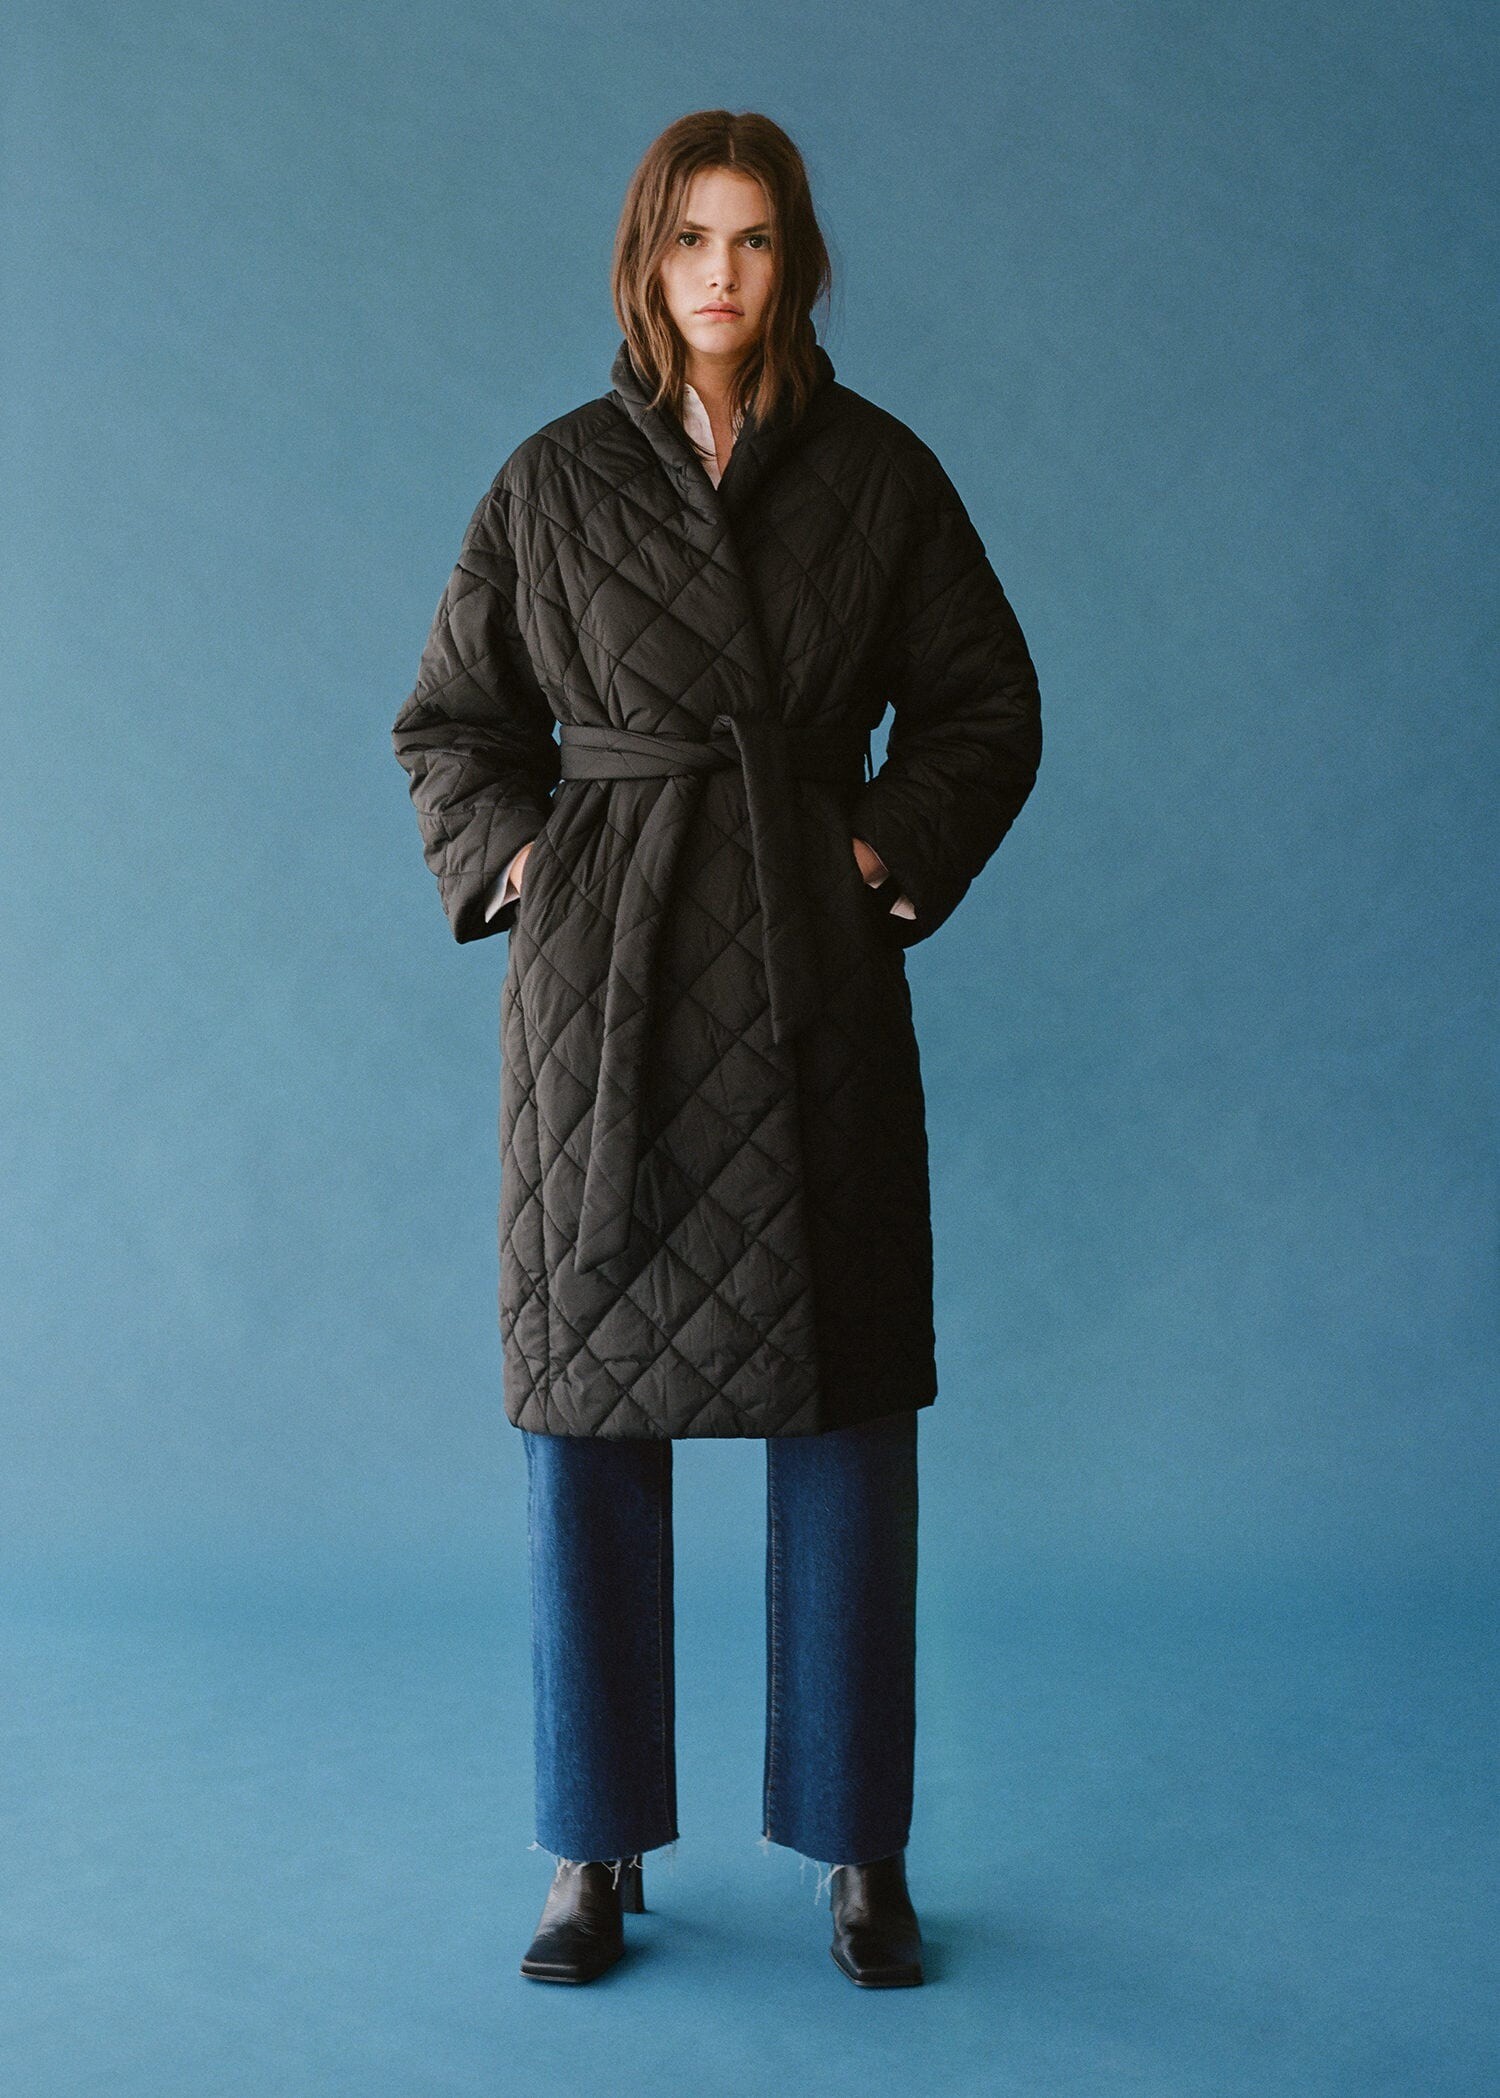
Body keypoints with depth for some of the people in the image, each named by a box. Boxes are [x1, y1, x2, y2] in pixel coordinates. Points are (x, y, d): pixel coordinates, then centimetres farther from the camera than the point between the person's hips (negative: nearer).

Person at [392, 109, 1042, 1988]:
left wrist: (896, 855, -3)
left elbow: (985, 707, 10)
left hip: (811, 975, 0)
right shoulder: (554, 481, 5)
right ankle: (597, 1849, 21)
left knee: (846, 1411, 3)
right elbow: (450, 726, 13)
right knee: (585, 1407, 3)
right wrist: (516, 860, -2)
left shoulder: (880, 472, 4)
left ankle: (857, 1850, 21)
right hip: (603, 981, 0)